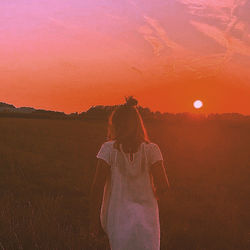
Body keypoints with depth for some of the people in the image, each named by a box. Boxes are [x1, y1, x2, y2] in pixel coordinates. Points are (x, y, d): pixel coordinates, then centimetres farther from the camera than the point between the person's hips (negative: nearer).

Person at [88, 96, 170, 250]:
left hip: (116, 219, -1)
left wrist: (93, 223, -1)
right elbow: (163, 186, -6)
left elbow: (97, 187, -7)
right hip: (146, 219, 1)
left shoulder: (109, 149, -4)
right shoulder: (151, 149, -2)